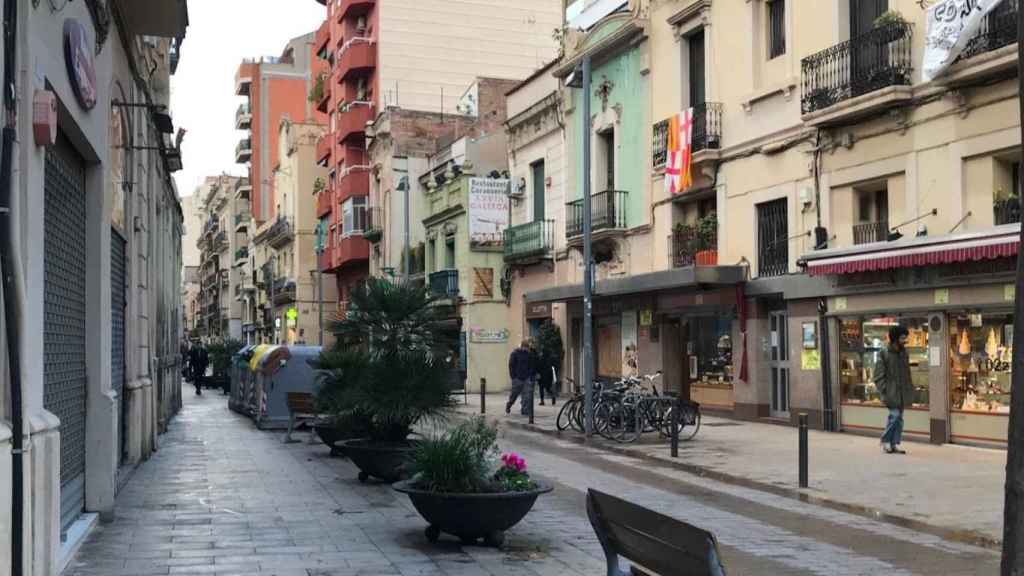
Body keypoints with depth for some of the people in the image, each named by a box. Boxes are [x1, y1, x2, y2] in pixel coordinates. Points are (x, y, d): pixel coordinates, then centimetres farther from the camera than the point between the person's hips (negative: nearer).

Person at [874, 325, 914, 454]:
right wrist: (884, 393, -15)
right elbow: (879, 376, -9)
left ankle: (894, 444, 14)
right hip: (891, 392, -6)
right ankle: (885, 441, 3)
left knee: (899, 418, 7)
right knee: (895, 414, -13)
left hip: (902, 392, 6)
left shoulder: (903, 353, 10)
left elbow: (907, 374, 18)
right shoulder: (884, 354, -9)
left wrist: (910, 389, 12)